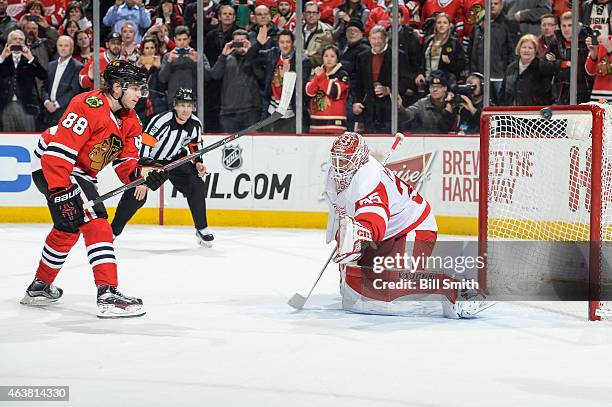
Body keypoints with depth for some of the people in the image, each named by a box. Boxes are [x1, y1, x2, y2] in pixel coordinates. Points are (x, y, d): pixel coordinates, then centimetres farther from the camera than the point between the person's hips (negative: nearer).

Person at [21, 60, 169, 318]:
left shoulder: (129, 120, 4)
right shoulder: (89, 106, -25)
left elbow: (124, 161, 3)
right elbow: (59, 151, -29)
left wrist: (140, 173, -19)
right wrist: (59, 190, -33)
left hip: (80, 173, 11)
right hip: (51, 167, -11)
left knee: (69, 227, 24)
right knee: (95, 222, -21)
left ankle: (39, 287, 42)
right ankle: (108, 295, -27)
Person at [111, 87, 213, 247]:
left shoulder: (195, 124, -13)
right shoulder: (161, 121, -32)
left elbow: (195, 146, 10)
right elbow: (143, 149, -35)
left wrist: (198, 163, -8)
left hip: (176, 159, 5)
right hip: (151, 159, -5)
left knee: (196, 187, -11)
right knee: (137, 194, -17)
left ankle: (202, 229, 6)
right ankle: (113, 231, -2)